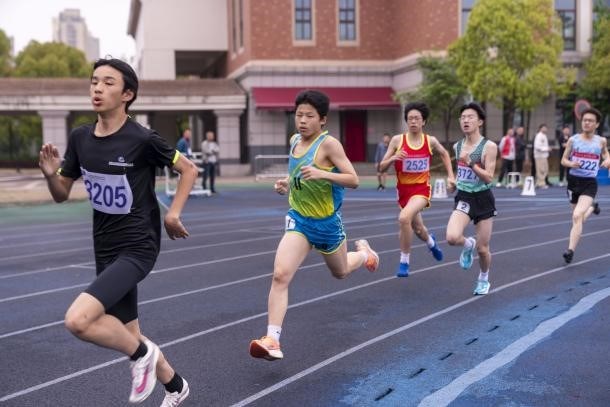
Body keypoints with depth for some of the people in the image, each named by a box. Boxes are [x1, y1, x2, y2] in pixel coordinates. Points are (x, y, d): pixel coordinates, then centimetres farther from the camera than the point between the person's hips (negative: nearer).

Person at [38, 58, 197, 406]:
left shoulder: (142, 139, -16)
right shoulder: (80, 138, 1)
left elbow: (190, 170, -2)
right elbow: (62, 195, 8)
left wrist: (173, 213, -12)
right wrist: (50, 174, -12)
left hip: (138, 247, -7)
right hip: (106, 249, 7)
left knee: (77, 320, -23)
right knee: (128, 335, 16)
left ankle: (141, 354, 4)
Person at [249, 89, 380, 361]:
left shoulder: (329, 144, -17)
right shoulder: (294, 141, 1)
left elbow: (353, 180, -19)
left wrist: (323, 174, -34)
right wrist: (287, 184, 0)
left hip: (328, 222, -3)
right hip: (298, 219, 3)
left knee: (341, 272, 23)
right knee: (280, 275, -18)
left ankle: (363, 251, 58)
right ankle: (272, 340, -16)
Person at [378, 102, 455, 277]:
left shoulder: (430, 141, -4)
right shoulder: (397, 140, -7)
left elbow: (444, 154, 18)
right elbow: (382, 167, -4)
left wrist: (450, 176, 11)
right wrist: (393, 158, -24)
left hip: (422, 189, -2)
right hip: (403, 190, 3)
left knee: (404, 218, -30)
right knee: (417, 229, 19)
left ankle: (404, 261, -14)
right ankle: (431, 241, 58)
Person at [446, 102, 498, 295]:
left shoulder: (489, 146, -11)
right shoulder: (457, 146, 4)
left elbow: (489, 178, -18)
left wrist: (471, 164, -29)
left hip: (483, 200, -3)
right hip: (463, 198, 3)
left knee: (482, 249, 4)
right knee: (452, 238, -23)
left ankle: (483, 279, 34)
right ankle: (468, 245, 14)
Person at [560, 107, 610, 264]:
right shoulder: (573, 140, 0)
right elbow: (564, 160, 7)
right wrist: (571, 164, -15)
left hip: (590, 183, -2)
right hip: (574, 180, 3)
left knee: (577, 216, -21)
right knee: (579, 217, 17)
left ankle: (571, 250, -16)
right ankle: (592, 207, 52)